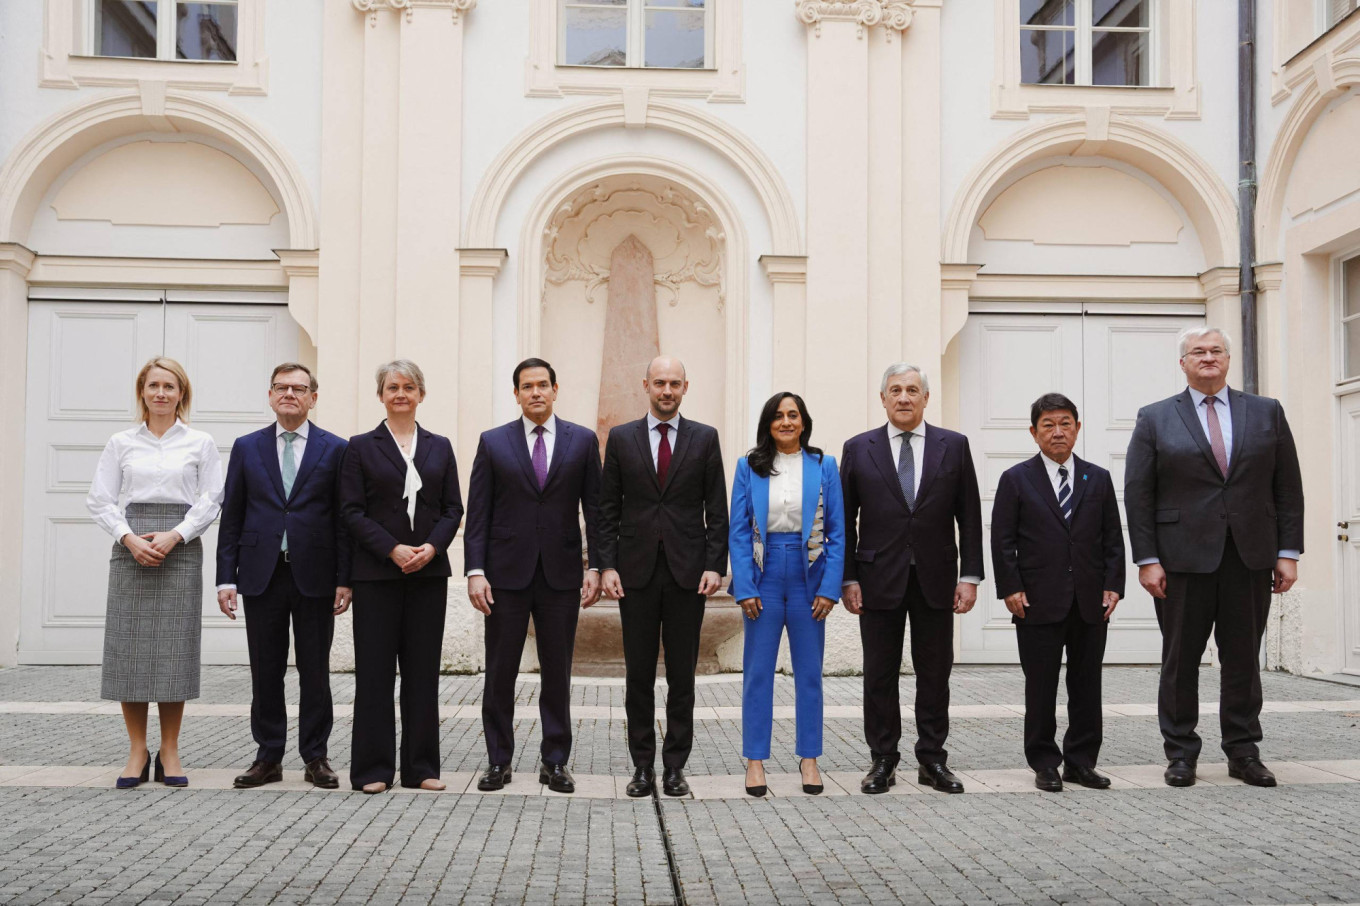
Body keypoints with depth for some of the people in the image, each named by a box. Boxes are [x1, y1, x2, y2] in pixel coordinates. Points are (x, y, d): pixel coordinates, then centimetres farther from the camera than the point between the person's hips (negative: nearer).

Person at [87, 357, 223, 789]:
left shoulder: (201, 443, 8)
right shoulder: (121, 443, 11)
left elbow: (211, 501, 3)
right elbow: (100, 500, 7)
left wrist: (174, 535, -11)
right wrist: (129, 538, -8)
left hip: (181, 547, -1)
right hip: (130, 546, 1)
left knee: (175, 646, -2)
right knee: (128, 644, -1)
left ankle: (170, 751, 7)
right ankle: (137, 751, 8)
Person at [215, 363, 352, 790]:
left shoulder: (335, 449, 4)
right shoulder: (247, 448, 9)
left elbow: (344, 517, 1)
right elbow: (231, 516, 7)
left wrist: (344, 578, -5)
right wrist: (226, 578, 0)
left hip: (314, 576, -1)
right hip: (262, 575, 2)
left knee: (316, 672, 4)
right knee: (265, 672, 7)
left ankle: (316, 758, 14)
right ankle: (268, 758, 17)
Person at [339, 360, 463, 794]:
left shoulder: (439, 447, 11)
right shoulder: (361, 447, 3)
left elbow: (453, 508, 8)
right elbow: (352, 511, -3)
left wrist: (431, 547, -10)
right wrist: (393, 550, -14)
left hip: (428, 572, 3)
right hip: (376, 573, -2)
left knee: (423, 670, 5)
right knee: (374, 670, 0)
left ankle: (421, 766, 13)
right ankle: (373, 769, 8)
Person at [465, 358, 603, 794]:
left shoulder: (583, 441, 5)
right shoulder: (493, 442, 4)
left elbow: (594, 509, 5)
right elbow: (477, 513, 2)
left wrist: (596, 566, -2)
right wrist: (475, 570, -7)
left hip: (561, 574, 0)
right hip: (506, 575, 0)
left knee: (557, 673, 6)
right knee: (500, 672, 5)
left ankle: (555, 762, 16)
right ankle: (498, 761, 16)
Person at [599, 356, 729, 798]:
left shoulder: (704, 439, 5)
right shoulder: (621, 438, 6)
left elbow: (717, 509, 3)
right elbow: (608, 509, 5)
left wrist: (715, 565, -6)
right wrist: (607, 565, -3)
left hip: (687, 572, 0)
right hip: (637, 571, 0)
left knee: (682, 675, 5)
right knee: (638, 674, 5)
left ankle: (675, 766, 13)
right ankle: (642, 766, 14)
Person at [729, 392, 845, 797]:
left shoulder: (823, 466, 4)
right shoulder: (749, 466, 3)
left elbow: (837, 532, 2)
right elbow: (738, 531, 0)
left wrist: (830, 587, -6)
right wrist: (744, 588, -8)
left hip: (808, 578, 0)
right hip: (763, 576, 0)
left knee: (809, 671, 7)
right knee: (757, 671, 3)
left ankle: (808, 758, 17)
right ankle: (755, 759, 11)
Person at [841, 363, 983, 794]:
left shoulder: (954, 446, 5)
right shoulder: (859, 448, 4)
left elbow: (969, 516, 4)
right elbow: (846, 520, 4)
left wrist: (970, 575, -2)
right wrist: (849, 578, -3)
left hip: (935, 578, 1)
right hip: (879, 578, 0)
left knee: (935, 673, 6)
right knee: (879, 675, 5)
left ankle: (932, 759, 18)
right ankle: (883, 760, 15)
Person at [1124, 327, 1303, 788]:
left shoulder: (1267, 413, 9)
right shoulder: (1155, 419, 4)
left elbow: (1288, 487, 8)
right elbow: (1137, 495, 0)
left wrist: (1288, 552, 0)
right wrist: (1147, 559, -7)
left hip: (1250, 559, 2)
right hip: (1184, 558, -1)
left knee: (1243, 659, 7)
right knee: (1180, 659, 4)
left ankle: (1243, 752, 18)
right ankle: (1180, 753, 13)